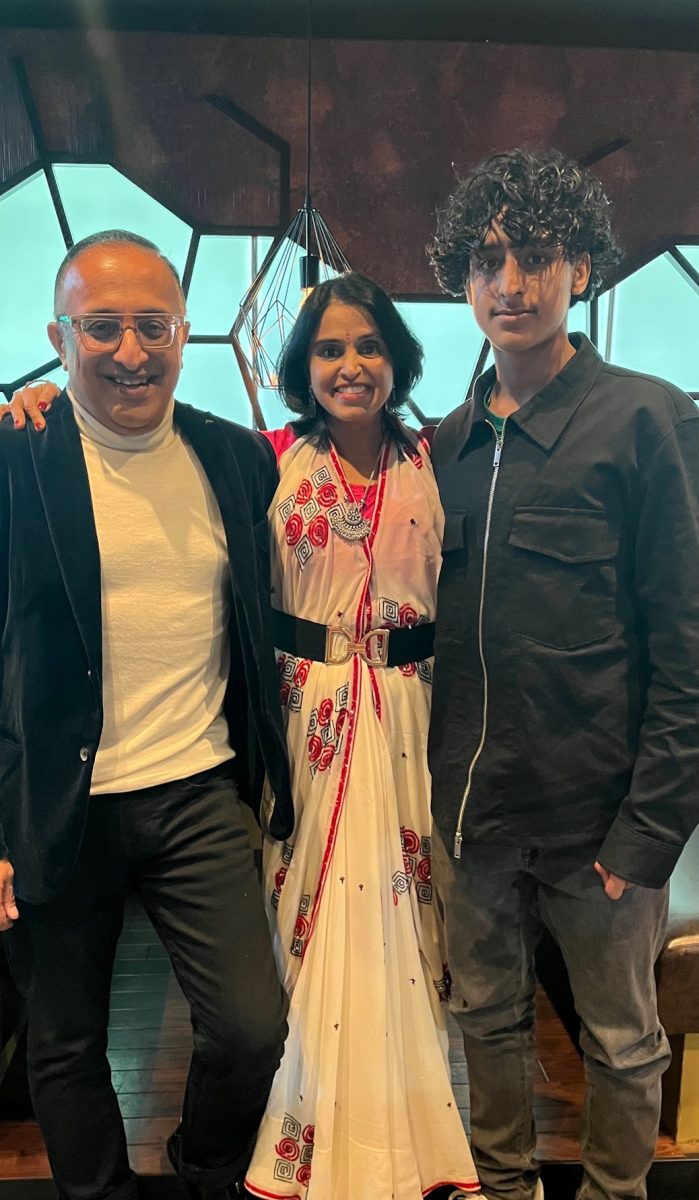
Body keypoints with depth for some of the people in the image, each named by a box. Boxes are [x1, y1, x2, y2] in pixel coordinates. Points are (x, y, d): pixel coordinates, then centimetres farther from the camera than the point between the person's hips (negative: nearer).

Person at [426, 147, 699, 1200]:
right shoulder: (449, 444, 5)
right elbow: (438, 631, 9)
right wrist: (434, 786, 4)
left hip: (597, 815, -4)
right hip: (469, 809, 5)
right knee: (488, 1017, 21)